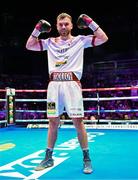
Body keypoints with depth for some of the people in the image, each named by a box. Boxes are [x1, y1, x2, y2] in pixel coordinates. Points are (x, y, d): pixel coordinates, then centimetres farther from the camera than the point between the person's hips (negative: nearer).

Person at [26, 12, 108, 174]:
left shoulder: (80, 40, 9)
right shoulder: (50, 42, 17)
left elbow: (103, 38, 2)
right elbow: (29, 46, 15)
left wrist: (90, 23, -1)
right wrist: (37, 29, 8)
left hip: (72, 84, -3)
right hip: (54, 85, 3)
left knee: (78, 122, -4)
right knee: (53, 122, 8)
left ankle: (86, 159, 9)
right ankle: (48, 158, 20)